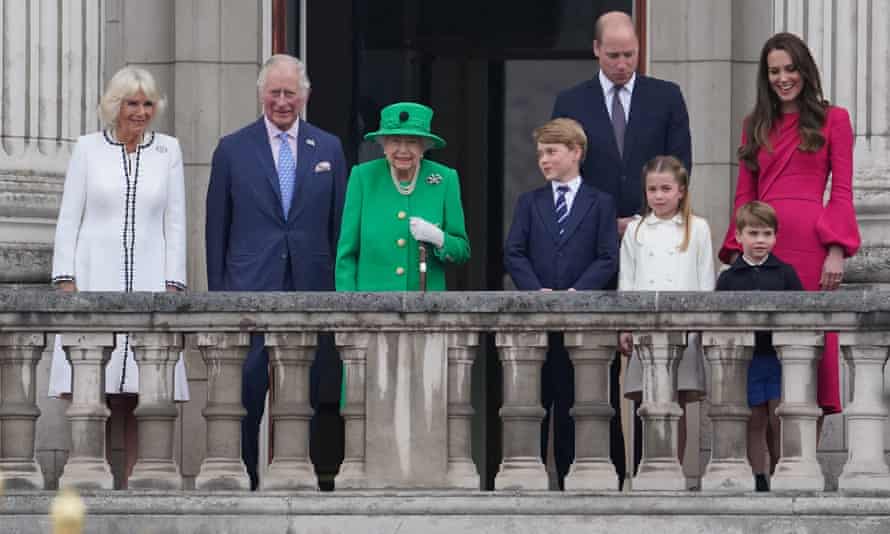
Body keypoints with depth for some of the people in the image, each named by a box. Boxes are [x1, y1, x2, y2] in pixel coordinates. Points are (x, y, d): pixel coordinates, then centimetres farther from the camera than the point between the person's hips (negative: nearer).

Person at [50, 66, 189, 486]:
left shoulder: (168, 151, 10)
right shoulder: (88, 148, 7)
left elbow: (175, 224, 10)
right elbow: (68, 219, 6)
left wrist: (173, 284, 1)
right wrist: (65, 279, -3)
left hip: (148, 283, 1)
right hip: (94, 279, -1)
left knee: (141, 392, -5)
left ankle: (134, 480, -4)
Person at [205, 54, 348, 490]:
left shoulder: (328, 149, 10)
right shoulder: (233, 149, 6)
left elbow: (340, 224, 10)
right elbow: (217, 226, 7)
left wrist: (340, 288, 4)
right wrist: (217, 290, 2)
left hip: (310, 287, 2)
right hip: (251, 288, -2)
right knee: (246, 386, -10)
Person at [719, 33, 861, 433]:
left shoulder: (832, 120, 8)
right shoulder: (756, 125, 19)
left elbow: (842, 193, 2)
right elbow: (745, 194, 16)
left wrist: (837, 250, -9)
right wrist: (736, 251, 5)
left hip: (810, 242, -3)